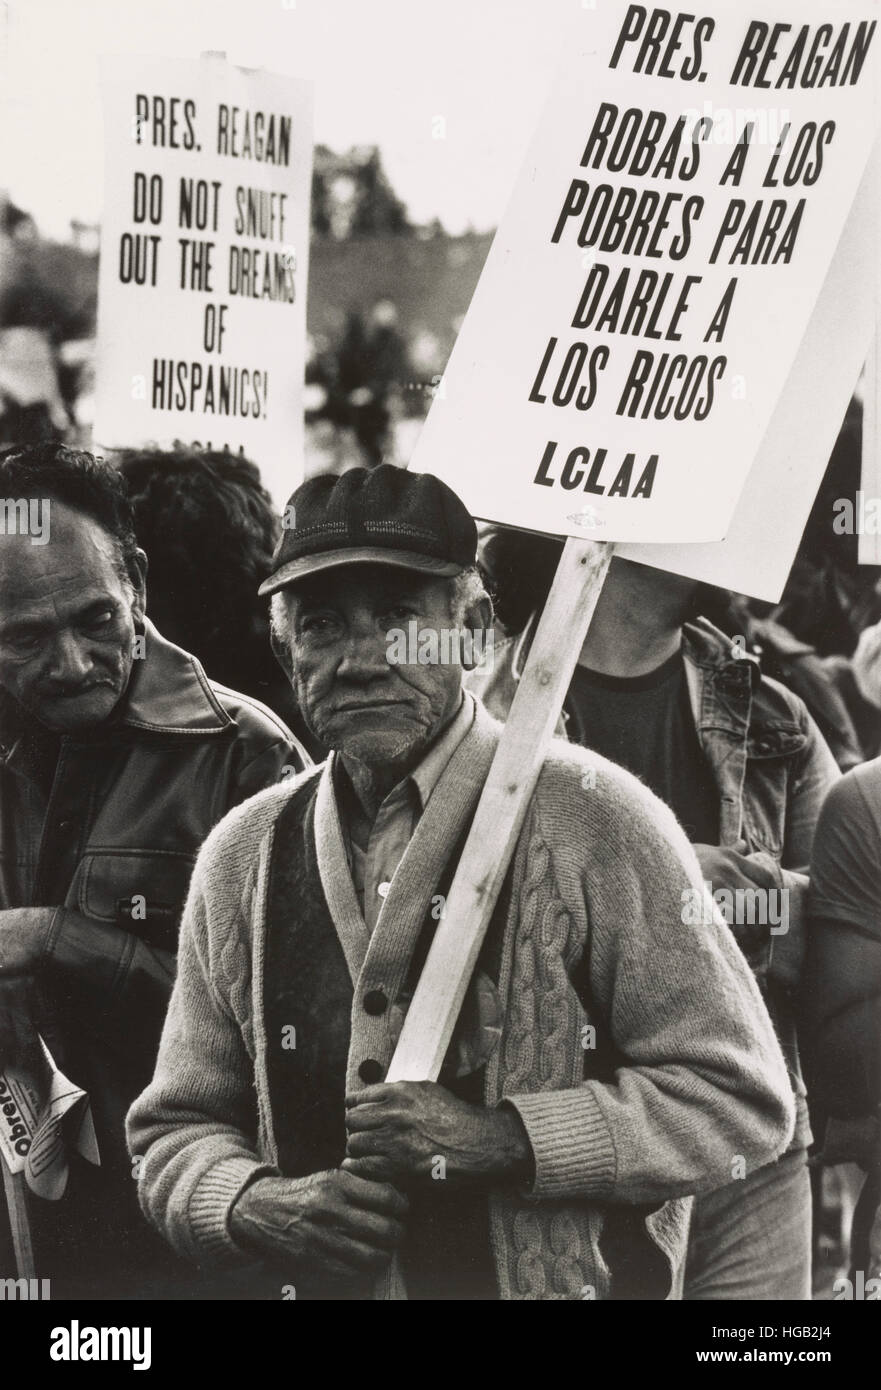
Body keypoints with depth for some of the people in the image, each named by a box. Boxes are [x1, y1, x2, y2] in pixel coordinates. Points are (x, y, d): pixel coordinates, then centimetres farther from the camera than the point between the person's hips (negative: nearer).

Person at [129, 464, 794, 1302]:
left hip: (561, 1287, -3)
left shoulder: (592, 819, -8)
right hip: (311, 1284, 3)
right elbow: (174, 1132, 10)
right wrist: (256, 1207, -11)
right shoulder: (238, 860, 4)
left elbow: (738, 1100, -9)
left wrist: (502, 1140, -19)